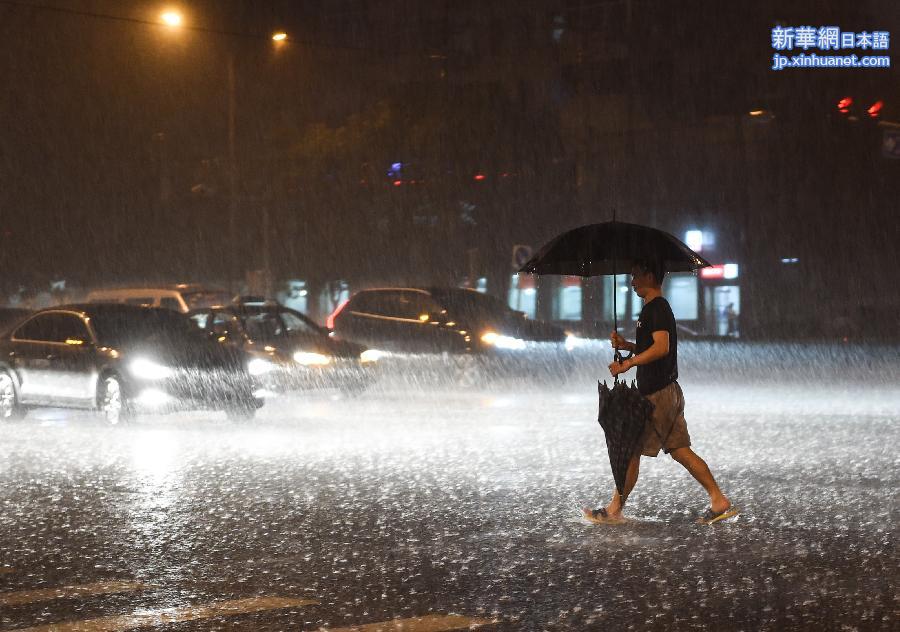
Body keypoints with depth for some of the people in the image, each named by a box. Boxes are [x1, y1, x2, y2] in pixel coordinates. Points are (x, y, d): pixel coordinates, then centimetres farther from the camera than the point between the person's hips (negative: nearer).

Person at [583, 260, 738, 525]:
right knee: (680, 450, 8)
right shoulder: (654, 308, 19)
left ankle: (614, 511, 5)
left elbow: (661, 347, -26)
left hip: (657, 394, -10)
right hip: (668, 391, 10)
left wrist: (628, 363, -25)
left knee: (631, 450, -2)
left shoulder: (657, 308, -14)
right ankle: (719, 501, 5)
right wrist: (626, 345, 12)